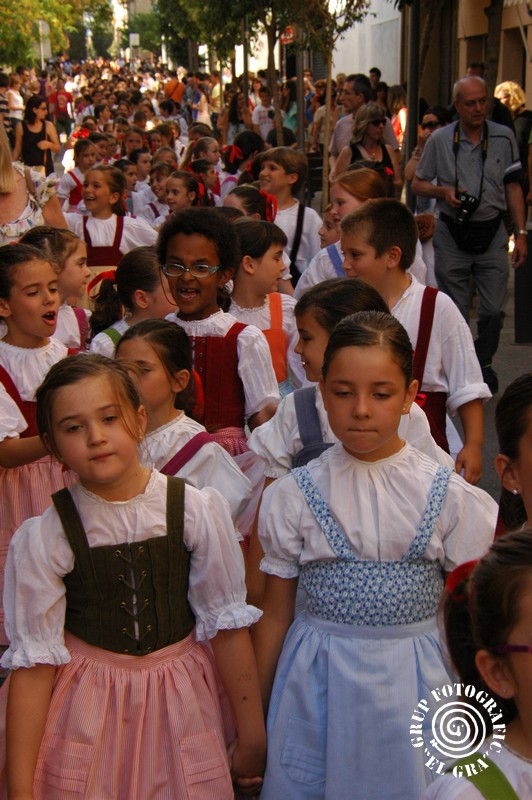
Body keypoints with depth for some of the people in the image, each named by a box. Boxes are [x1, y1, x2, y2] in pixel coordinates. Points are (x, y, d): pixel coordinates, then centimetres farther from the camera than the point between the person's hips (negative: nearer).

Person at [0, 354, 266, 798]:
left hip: (183, 702, 1)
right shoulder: (43, 539, -13)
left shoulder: (197, 510, -12)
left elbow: (227, 627, -6)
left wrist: (252, 737, 0)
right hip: (86, 714, -1)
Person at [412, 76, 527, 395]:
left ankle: (484, 362, 25)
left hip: (492, 234, 0)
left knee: (494, 310, 1)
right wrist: (444, 191, -13)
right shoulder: (439, 140, 0)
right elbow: (418, 184, 7)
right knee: (455, 311, 7)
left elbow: (513, 188, 6)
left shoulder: (504, 137, 2)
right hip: (452, 235, 0)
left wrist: (521, 233, 1)